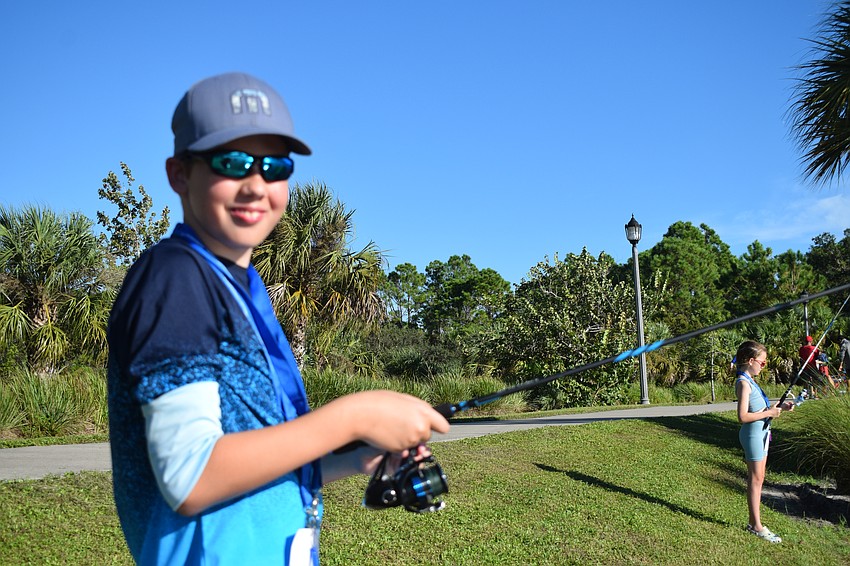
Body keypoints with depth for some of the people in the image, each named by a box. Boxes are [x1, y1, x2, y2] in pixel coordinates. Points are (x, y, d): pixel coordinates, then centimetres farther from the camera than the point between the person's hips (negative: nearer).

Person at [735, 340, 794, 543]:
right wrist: (769, 413, -19)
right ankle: (756, 526, 7)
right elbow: (743, 416, -25)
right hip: (752, 434, -10)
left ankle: (753, 522, 22)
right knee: (756, 479, -2)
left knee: (758, 478, 14)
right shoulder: (743, 383, -19)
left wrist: (780, 407, 6)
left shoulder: (750, 381, 11)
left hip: (761, 433, 10)